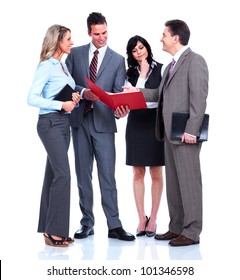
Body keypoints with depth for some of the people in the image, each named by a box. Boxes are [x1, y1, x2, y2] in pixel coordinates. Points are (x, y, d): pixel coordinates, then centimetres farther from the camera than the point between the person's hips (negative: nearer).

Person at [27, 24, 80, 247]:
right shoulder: (46, 66, -10)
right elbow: (32, 98, -16)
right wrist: (61, 105, -19)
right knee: (62, 173, -14)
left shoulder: (63, 65, 15)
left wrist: (74, 98, 0)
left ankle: (48, 227, 15)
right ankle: (55, 231, -10)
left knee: (53, 173, 10)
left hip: (64, 122, 8)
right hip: (50, 122, -8)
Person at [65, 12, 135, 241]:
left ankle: (114, 226, 0)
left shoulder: (118, 60, 4)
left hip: (103, 122, -2)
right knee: (83, 175, 8)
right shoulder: (75, 53, 8)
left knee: (108, 176, -4)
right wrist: (82, 92, -14)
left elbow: (118, 93, -1)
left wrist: (119, 109, -22)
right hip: (80, 121, 2)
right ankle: (87, 223, 16)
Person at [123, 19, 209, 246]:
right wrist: (136, 92, 13)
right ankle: (177, 227, 19)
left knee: (189, 181, -4)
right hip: (170, 133, 9)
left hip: (185, 133, -9)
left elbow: (199, 98, -16)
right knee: (173, 182, 12)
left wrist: (191, 131, -20)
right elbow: (161, 94, 19)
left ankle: (192, 232, 1)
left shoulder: (195, 61, -10)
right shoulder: (173, 64, 19)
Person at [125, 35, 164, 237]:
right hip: (136, 124, 3)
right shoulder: (131, 73, 11)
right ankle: (142, 219, 8)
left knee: (156, 173, 1)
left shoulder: (160, 69, 2)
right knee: (138, 173, 3)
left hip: (155, 122, -3)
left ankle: (153, 220, 5)